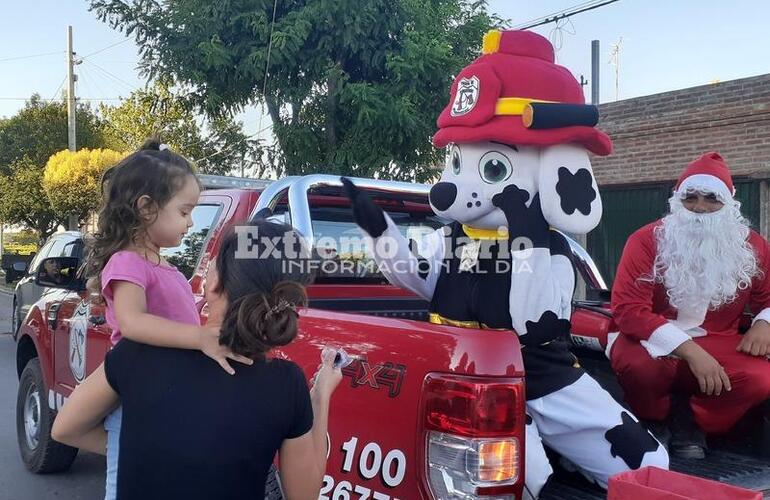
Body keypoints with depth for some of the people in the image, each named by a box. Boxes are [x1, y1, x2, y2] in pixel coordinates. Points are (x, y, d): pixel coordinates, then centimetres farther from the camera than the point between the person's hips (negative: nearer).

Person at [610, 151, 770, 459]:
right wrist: (688, 350, -27)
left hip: (718, 346, 3)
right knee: (637, 365, -37)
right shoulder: (647, 240, -8)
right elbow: (628, 308, -17)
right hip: (656, 345, -2)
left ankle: (689, 421, 0)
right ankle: (655, 422, 1)